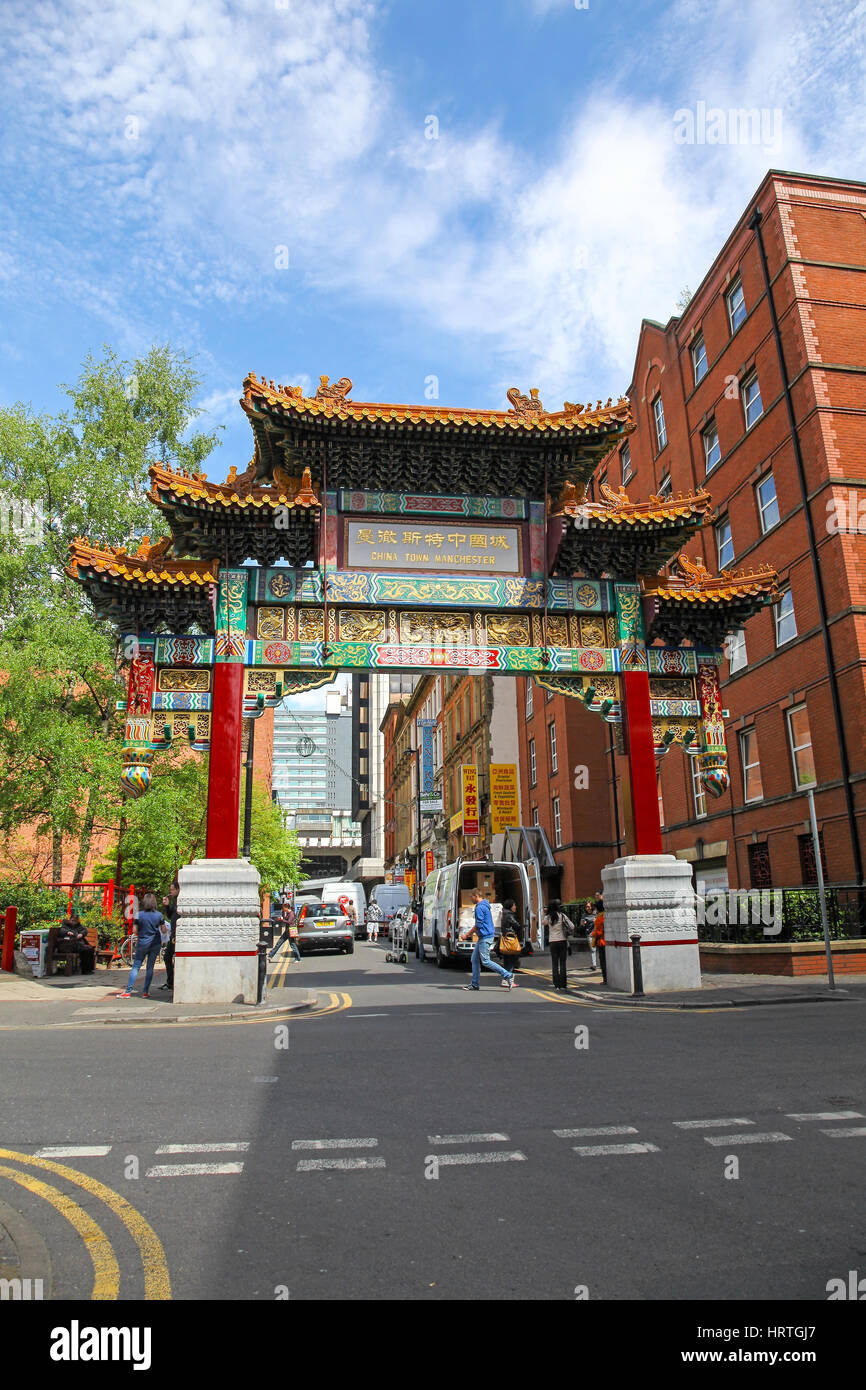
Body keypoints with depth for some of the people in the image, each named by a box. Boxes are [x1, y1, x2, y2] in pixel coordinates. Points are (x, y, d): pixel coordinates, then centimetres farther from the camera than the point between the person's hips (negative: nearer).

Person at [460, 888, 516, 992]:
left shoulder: (480, 907, -16)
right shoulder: (484, 906, 16)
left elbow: (478, 925, -19)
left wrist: (466, 935, -10)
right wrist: (469, 933, 23)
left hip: (485, 937, -11)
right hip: (483, 937, 11)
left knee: (485, 961, -9)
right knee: (475, 959, 11)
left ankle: (508, 975, -7)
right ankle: (475, 984, 14)